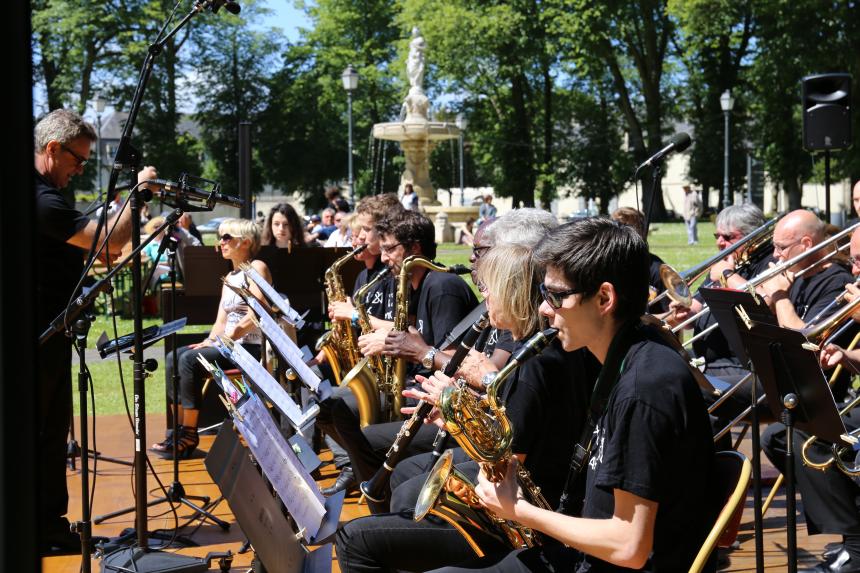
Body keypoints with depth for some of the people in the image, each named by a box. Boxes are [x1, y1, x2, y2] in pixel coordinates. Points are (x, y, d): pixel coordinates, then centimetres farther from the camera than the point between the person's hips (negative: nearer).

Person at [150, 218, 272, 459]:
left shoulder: (256, 268, -5)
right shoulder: (229, 278, 22)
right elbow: (221, 321, 17)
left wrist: (232, 335, -20)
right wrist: (210, 341, -1)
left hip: (251, 347, -9)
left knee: (190, 360, -25)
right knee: (174, 358, -9)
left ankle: (189, 436, -19)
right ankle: (179, 428, -10)